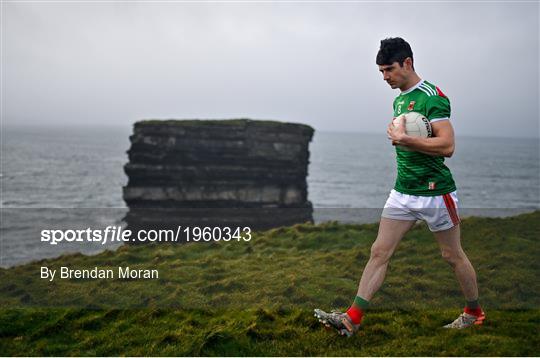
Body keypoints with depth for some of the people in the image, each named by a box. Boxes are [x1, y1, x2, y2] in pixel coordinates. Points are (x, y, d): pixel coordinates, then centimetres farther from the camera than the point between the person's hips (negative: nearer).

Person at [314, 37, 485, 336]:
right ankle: (352, 318, 1)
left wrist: (404, 139, -22)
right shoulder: (399, 101, 13)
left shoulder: (432, 97, -14)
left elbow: (447, 145, -23)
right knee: (379, 251, 0)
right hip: (403, 191, 8)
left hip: (435, 191, -7)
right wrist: (396, 136, 8)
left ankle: (474, 313, 31)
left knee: (452, 255, 8)